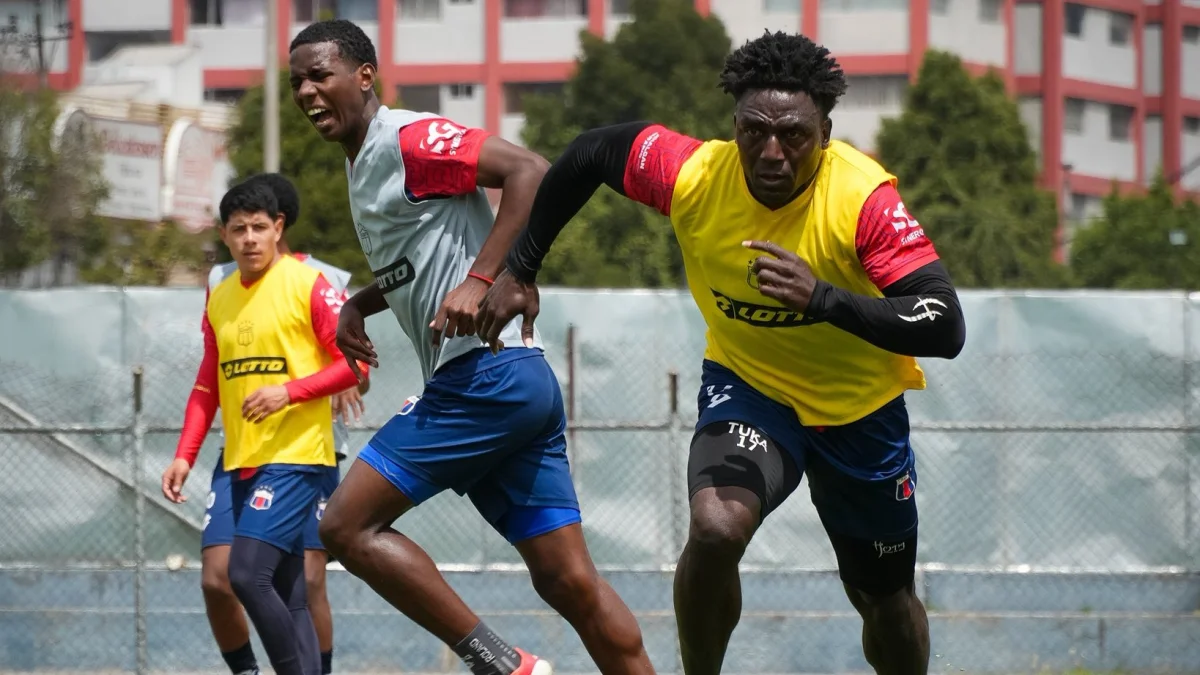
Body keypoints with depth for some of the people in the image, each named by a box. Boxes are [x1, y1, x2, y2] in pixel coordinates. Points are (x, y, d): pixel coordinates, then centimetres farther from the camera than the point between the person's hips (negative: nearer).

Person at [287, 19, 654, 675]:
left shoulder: (410, 139, -8)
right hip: (522, 381, 10)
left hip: (484, 371, -10)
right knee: (568, 580, 5)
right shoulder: (360, 164, 22)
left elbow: (529, 172, -20)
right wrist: (358, 305, 19)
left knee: (345, 525, -9)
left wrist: (478, 283, -24)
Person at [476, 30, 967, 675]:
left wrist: (826, 299, -49)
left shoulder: (863, 198, -30)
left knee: (887, 606, 14)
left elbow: (945, 329, -37)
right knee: (716, 528, -30)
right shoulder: (693, 174, -23)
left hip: (861, 408, 0)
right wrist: (518, 271, 1)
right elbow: (587, 155, -3)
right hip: (746, 385, 0)